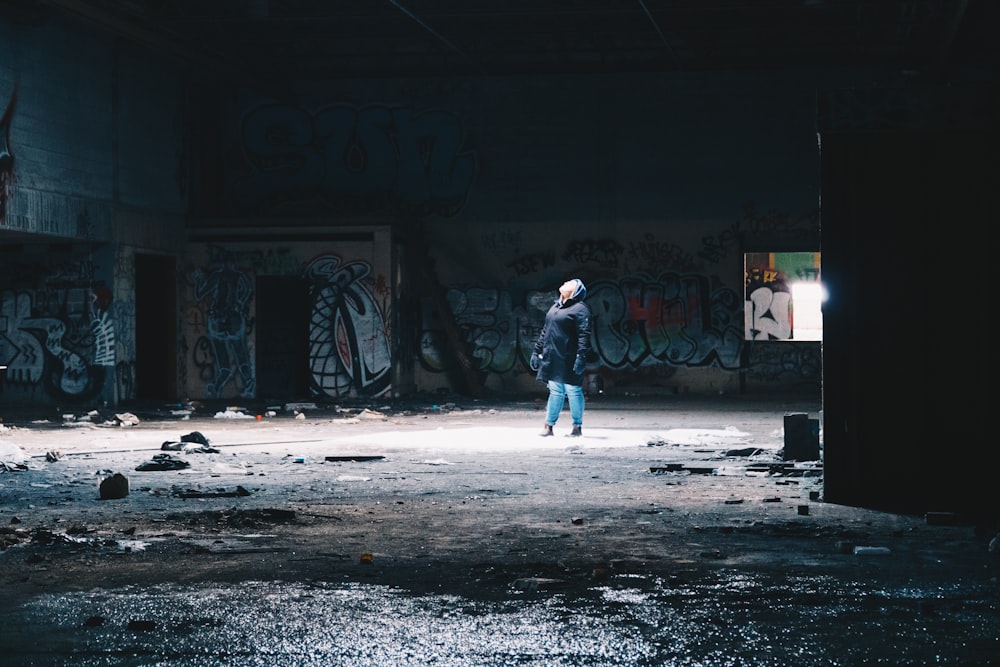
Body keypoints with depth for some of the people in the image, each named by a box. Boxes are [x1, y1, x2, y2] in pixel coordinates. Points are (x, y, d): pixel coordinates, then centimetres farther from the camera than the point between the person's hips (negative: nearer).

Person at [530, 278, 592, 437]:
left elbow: (584, 335, -15)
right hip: (552, 359, 7)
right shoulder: (555, 307, 19)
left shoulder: (580, 309, -6)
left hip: (568, 361, -7)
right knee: (555, 392, 11)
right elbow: (545, 331, 23)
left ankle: (577, 427, 10)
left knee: (573, 392, 1)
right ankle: (549, 426, 13)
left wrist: (581, 357, -24)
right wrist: (537, 351, 19)